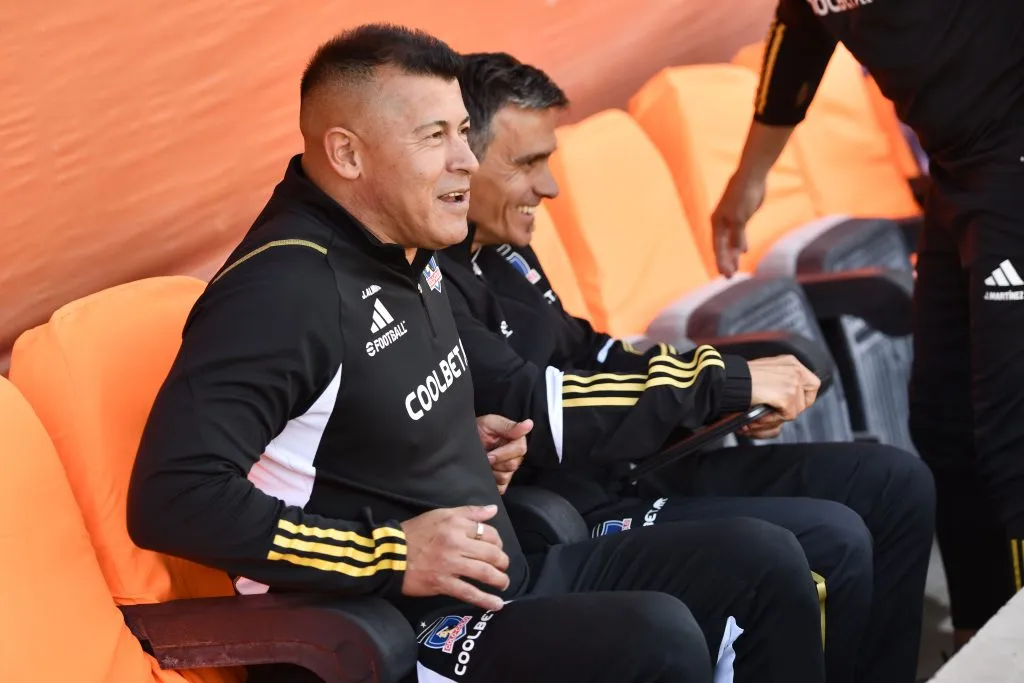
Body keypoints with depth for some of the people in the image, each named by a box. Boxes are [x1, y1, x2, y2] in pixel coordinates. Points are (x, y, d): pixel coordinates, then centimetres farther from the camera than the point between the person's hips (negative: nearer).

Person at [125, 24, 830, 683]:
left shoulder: (409, 252, 9)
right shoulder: (285, 288, -20)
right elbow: (172, 498, -29)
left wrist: (471, 447, 8)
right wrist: (390, 556, -24)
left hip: (506, 578, 10)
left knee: (764, 563, 2)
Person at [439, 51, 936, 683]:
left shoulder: (501, 250, 10)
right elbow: (533, 413, -27)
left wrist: (732, 397, 5)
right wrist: (721, 382, -19)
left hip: (633, 469, 10)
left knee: (896, 484, 7)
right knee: (829, 542, -22)